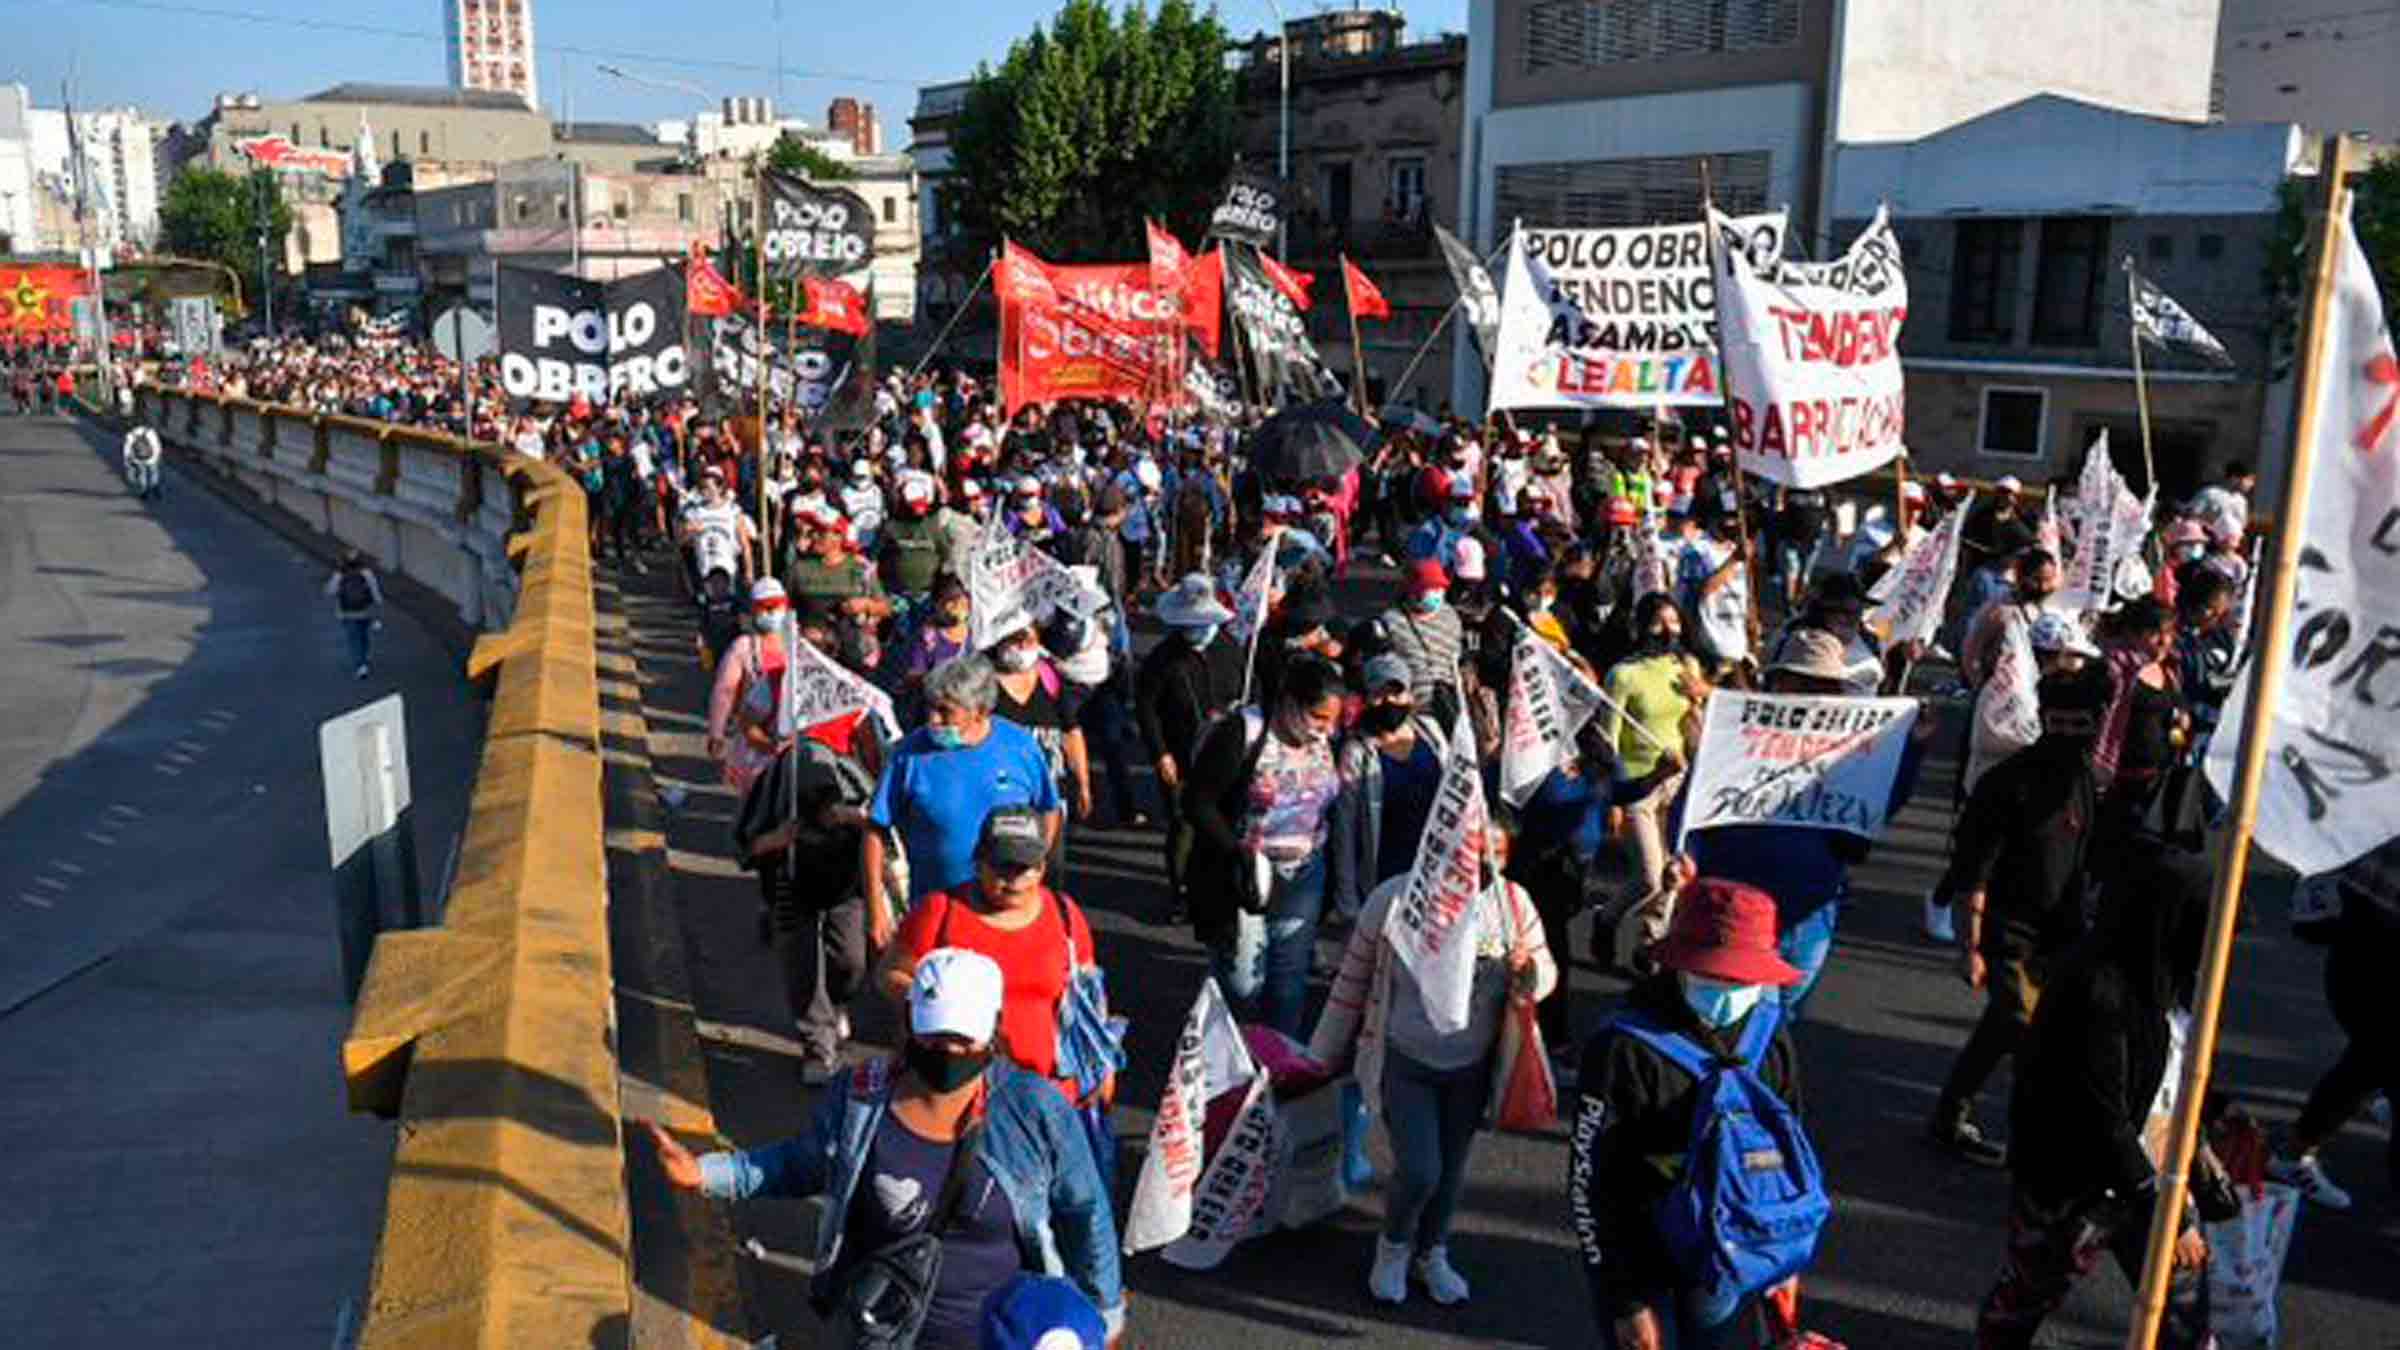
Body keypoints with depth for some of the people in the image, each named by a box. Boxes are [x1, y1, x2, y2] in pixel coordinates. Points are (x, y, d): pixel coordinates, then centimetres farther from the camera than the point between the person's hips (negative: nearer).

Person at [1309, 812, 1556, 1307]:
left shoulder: (1513, 902, -12)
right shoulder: (1395, 898, -19)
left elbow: (1546, 974, 0)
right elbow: (1352, 981, -7)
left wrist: (1528, 969, -26)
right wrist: (1324, 1056, 1)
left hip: (1472, 1067, 3)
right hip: (1404, 1062, -3)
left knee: (1452, 1169, 15)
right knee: (1419, 1172, -9)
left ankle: (1432, 1255, 43)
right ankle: (1393, 1245, 25)